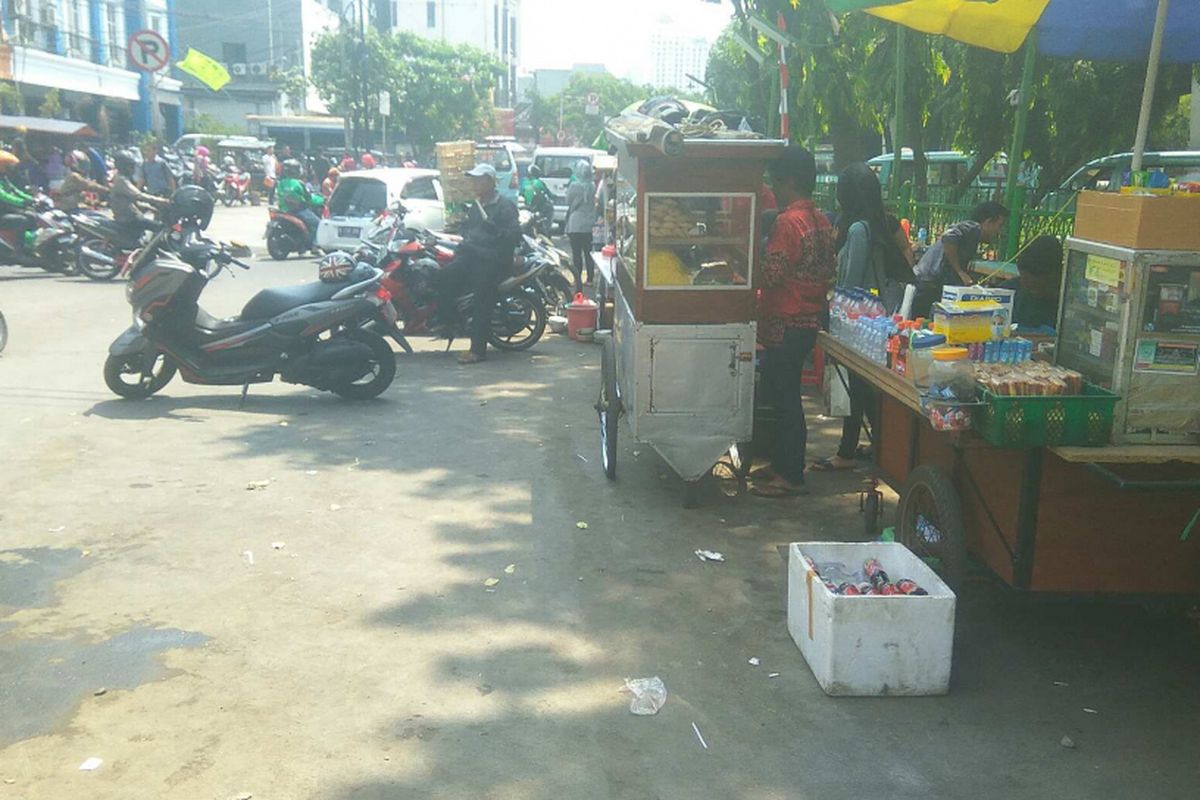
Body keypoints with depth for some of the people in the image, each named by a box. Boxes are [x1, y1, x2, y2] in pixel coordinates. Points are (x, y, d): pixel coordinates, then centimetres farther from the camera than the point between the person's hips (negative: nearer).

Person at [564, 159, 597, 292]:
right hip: (589, 223, 5)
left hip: (576, 224, -5)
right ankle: (590, 278, 14)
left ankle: (578, 280, 1)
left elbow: (568, 201, 0)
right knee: (588, 252, 11)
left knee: (576, 253, 0)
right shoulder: (592, 186, 1)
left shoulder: (575, 185, -13)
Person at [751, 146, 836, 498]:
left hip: (786, 324, -9)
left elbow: (771, 275, -21)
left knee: (784, 399, -2)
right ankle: (784, 464, 26)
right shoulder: (821, 221, 10)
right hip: (810, 320, 9)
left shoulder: (788, 222, -18)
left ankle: (791, 476, 6)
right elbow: (830, 269, 17)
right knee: (785, 395, 17)